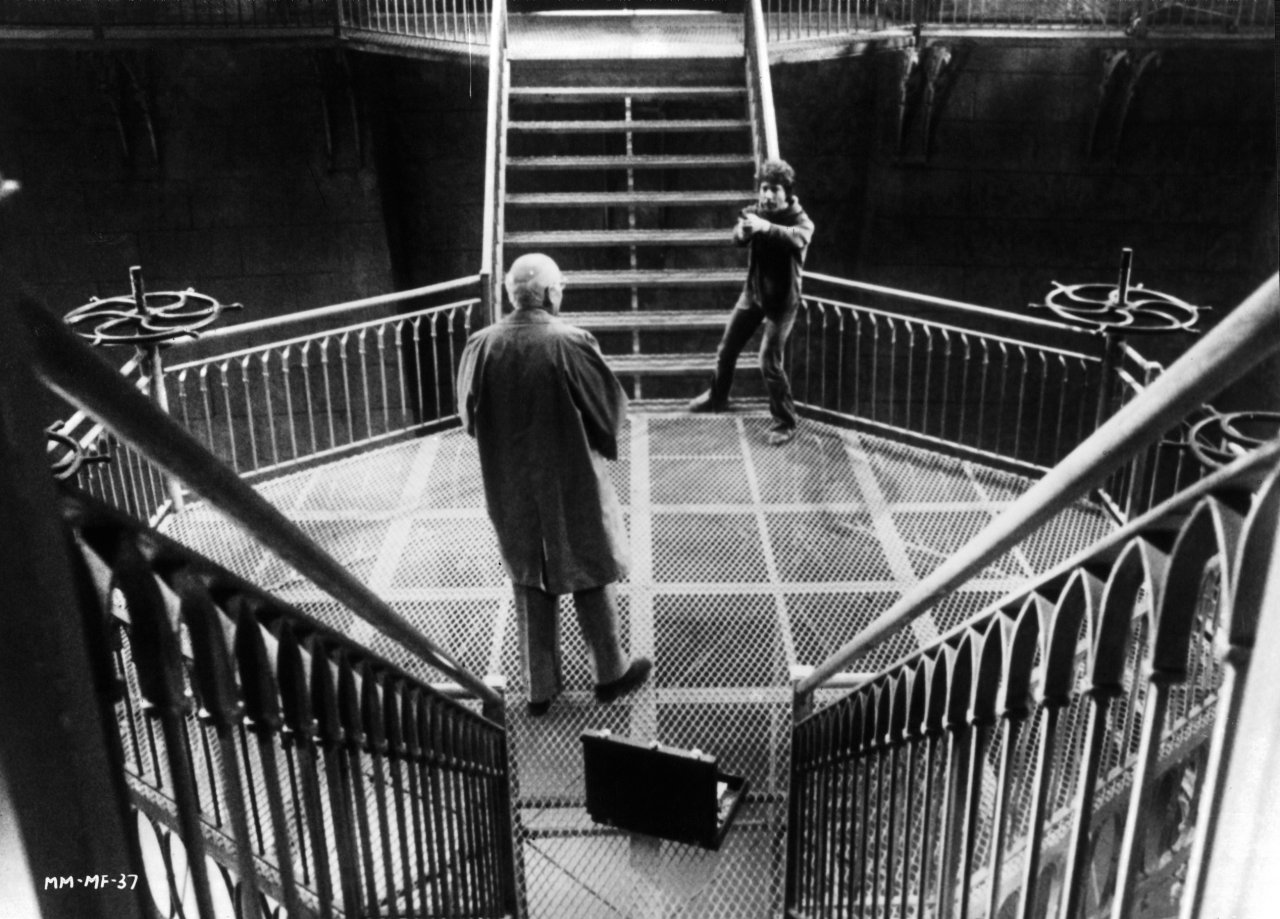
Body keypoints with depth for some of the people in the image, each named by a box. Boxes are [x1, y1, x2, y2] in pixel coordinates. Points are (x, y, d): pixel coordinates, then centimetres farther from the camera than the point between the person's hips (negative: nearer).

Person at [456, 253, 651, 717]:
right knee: (591, 575, 15)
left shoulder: (481, 346, -9)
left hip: (510, 489, 3)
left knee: (530, 582, 17)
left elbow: (470, 416, 2)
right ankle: (610, 673, 30)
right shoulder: (570, 343, -20)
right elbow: (612, 404, -10)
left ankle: (540, 687, 26)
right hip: (571, 482, -3)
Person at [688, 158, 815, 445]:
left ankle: (786, 421, 5)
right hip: (752, 291, 5)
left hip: (782, 299, -5)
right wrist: (742, 230, -53)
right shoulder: (754, 212, -7)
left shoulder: (801, 220, -17)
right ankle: (717, 397, 41)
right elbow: (738, 238, -27)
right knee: (726, 348, 15)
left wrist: (766, 227, -60)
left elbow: (797, 239, -42)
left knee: (769, 362, -11)